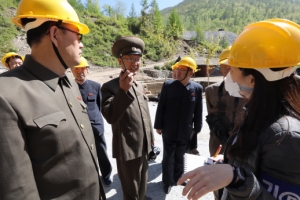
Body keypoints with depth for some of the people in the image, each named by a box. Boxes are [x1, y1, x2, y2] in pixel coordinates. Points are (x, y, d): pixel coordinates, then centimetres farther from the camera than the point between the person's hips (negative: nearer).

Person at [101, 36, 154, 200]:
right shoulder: (110, 87, -16)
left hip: (144, 147, 7)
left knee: (142, 185, 28)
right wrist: (123, 91, -38)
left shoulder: (139, 87, 9)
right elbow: (110, 117, -29)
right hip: (127, 149, -7)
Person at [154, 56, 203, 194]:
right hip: (169, 130, -1)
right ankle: (168, 181, 36)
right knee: (168, 157, 13)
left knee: (179, 157, 20)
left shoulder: (197, 88, -6)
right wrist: (158, 125, -4)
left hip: (185, 132, 1)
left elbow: (198, 111, 1)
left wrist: (197, 128, 5)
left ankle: (177, 178, 44)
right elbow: (161, 107, -5)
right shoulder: (168, 85, -9)